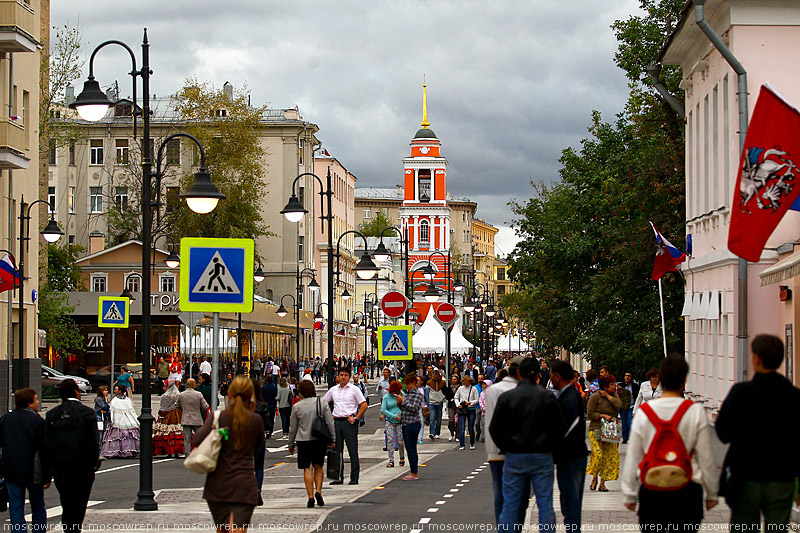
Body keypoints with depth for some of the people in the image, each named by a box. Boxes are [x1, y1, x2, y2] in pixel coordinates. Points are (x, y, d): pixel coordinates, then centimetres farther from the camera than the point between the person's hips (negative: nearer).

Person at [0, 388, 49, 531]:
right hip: (33, 471, -3)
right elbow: (44, 450, -9)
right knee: (38, 508, 12)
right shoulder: (37, 421, -8)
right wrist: (47, 477, -4)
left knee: (15, 509, 5)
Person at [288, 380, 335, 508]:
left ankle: (311, 497, -4)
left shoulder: (297, 407, -4)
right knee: (318, 466, 16)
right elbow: (330, 423, -1)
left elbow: (292, 428, 3)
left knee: (307, 468, 3)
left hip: (303, 440, -1)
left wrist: (291, 444, 13)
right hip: (320, 440, 2)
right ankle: (318, 491, 1)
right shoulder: (322, 403, -1)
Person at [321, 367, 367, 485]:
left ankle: (354, 477, 1)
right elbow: (323, 403, 21)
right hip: (336, 421, 4)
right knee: (337, 451, 6)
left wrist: (355, 418, -9)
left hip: (349, 422, -4)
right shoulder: (333, 390, 11)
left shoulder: (354, 389, 0)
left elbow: (364, 405, -3)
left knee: (353, 451, -3)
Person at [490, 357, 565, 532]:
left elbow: (494, 429, 0)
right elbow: (560, 428, 1)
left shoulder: (506, 397, -3)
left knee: (510, 505, 5)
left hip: (514, 458, 0)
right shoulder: (547, 397, -3)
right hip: (543, 458, 0)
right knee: (545, 505, 4)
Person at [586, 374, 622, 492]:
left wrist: (608, 396, -6)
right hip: (596, 429, -5)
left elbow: (619, 405, -7)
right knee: (598, 454, -16)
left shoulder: (613, 395, 12)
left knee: (611, 455, -3)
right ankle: (594, 478, 7)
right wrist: (603, 416, -15)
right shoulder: (595, 397, -4)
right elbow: (590, 414, -7)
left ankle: (602, 483, 4)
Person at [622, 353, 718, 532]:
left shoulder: (644, 413, -2)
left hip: (650, 492, 1)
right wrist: (712, 493, 12)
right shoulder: (696, 412, -6)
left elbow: (632, 457, 4)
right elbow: (706, 457, 0)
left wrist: (628, 495, 13)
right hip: (687, 491, -1)